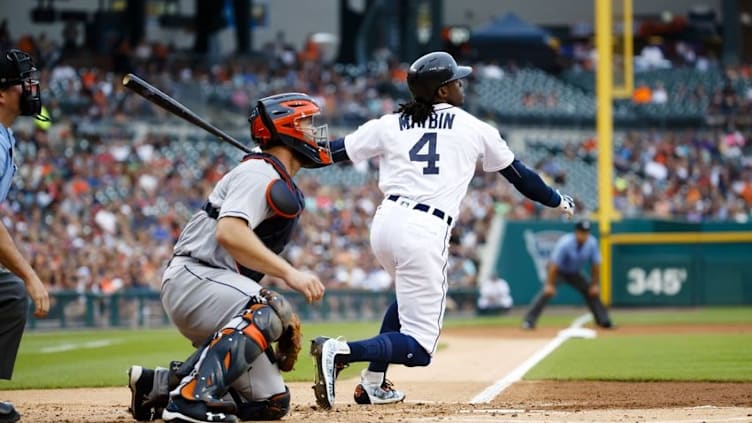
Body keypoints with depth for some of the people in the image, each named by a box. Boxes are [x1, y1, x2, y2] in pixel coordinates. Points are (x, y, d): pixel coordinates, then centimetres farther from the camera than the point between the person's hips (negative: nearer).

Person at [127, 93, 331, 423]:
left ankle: (158, 386, 12)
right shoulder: (260, 173, -9)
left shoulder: (282, 187, 20)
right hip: (193, 278, -9)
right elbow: (229, 232, -25)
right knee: (266, 310, -36)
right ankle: (193, 396, -39)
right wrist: (290, 274, -28)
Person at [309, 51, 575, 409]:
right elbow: (518, 175, 18)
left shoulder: (389, 125, 13)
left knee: (411, 295, 36)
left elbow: (334, 152, 7)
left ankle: (373, 383, 26)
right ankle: (341, 351, -29)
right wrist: (558, 201, 33)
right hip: (425, 232, -5)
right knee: (418, 348, -3)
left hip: (384, 223, 5)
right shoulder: (474, 128, 9)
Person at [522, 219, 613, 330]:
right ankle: (529, 321, -26)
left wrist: (594, 284, -6)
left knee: (592, 293, 2)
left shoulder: (592, 243, -17)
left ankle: (604, 321, 17)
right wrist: (550, 285, -30)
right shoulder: (565, 243, -33)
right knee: (546, 292, -25)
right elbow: (554, 265, -30)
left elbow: (595, 265, -6)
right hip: (558, 271, -6)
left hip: (575, 273, 6)